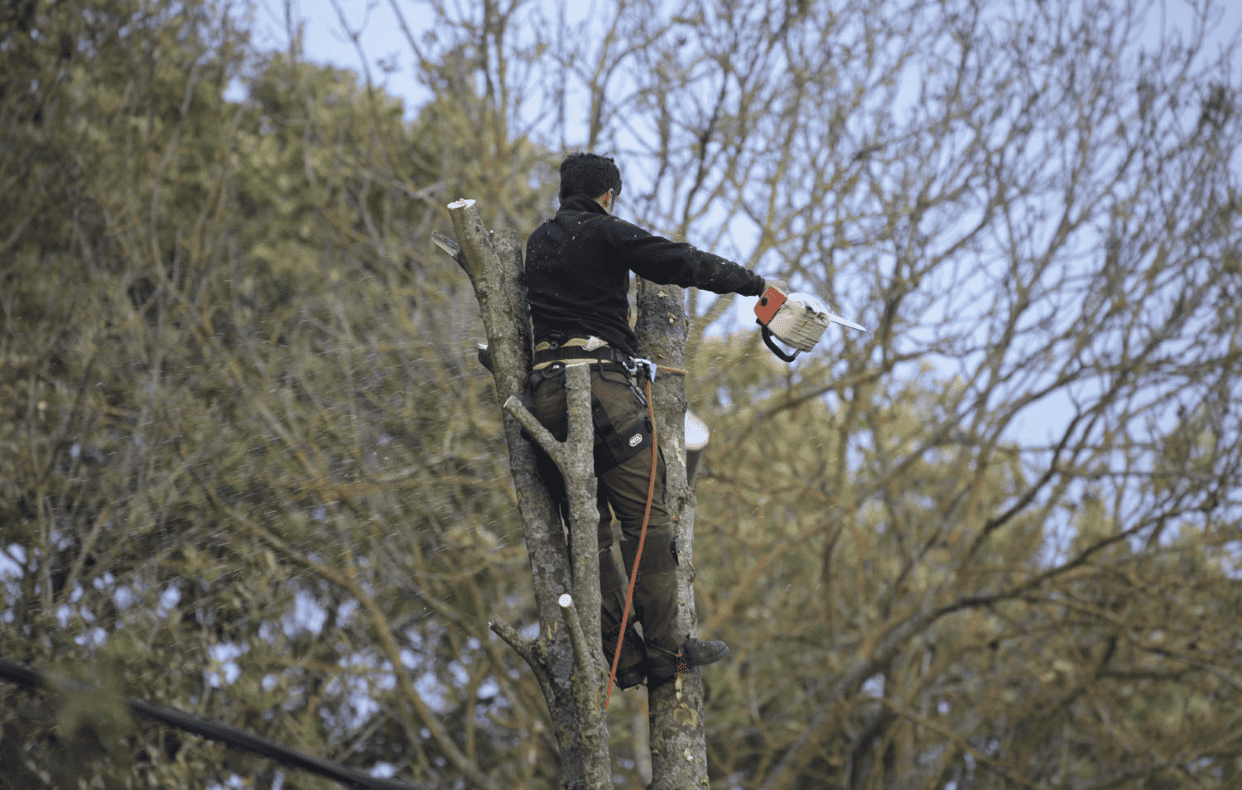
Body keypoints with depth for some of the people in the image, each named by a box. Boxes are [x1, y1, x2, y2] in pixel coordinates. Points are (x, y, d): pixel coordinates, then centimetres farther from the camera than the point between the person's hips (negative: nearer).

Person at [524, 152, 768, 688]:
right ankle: (664, 648, -10)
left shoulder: (537, 243, 22)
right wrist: (757, 285, 0)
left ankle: (624, 656, 2)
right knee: (644, 517, -5)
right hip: (599, 382, -7)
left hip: (545, 391, 7)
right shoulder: (606, 233, 2)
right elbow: (683, 263, -6)